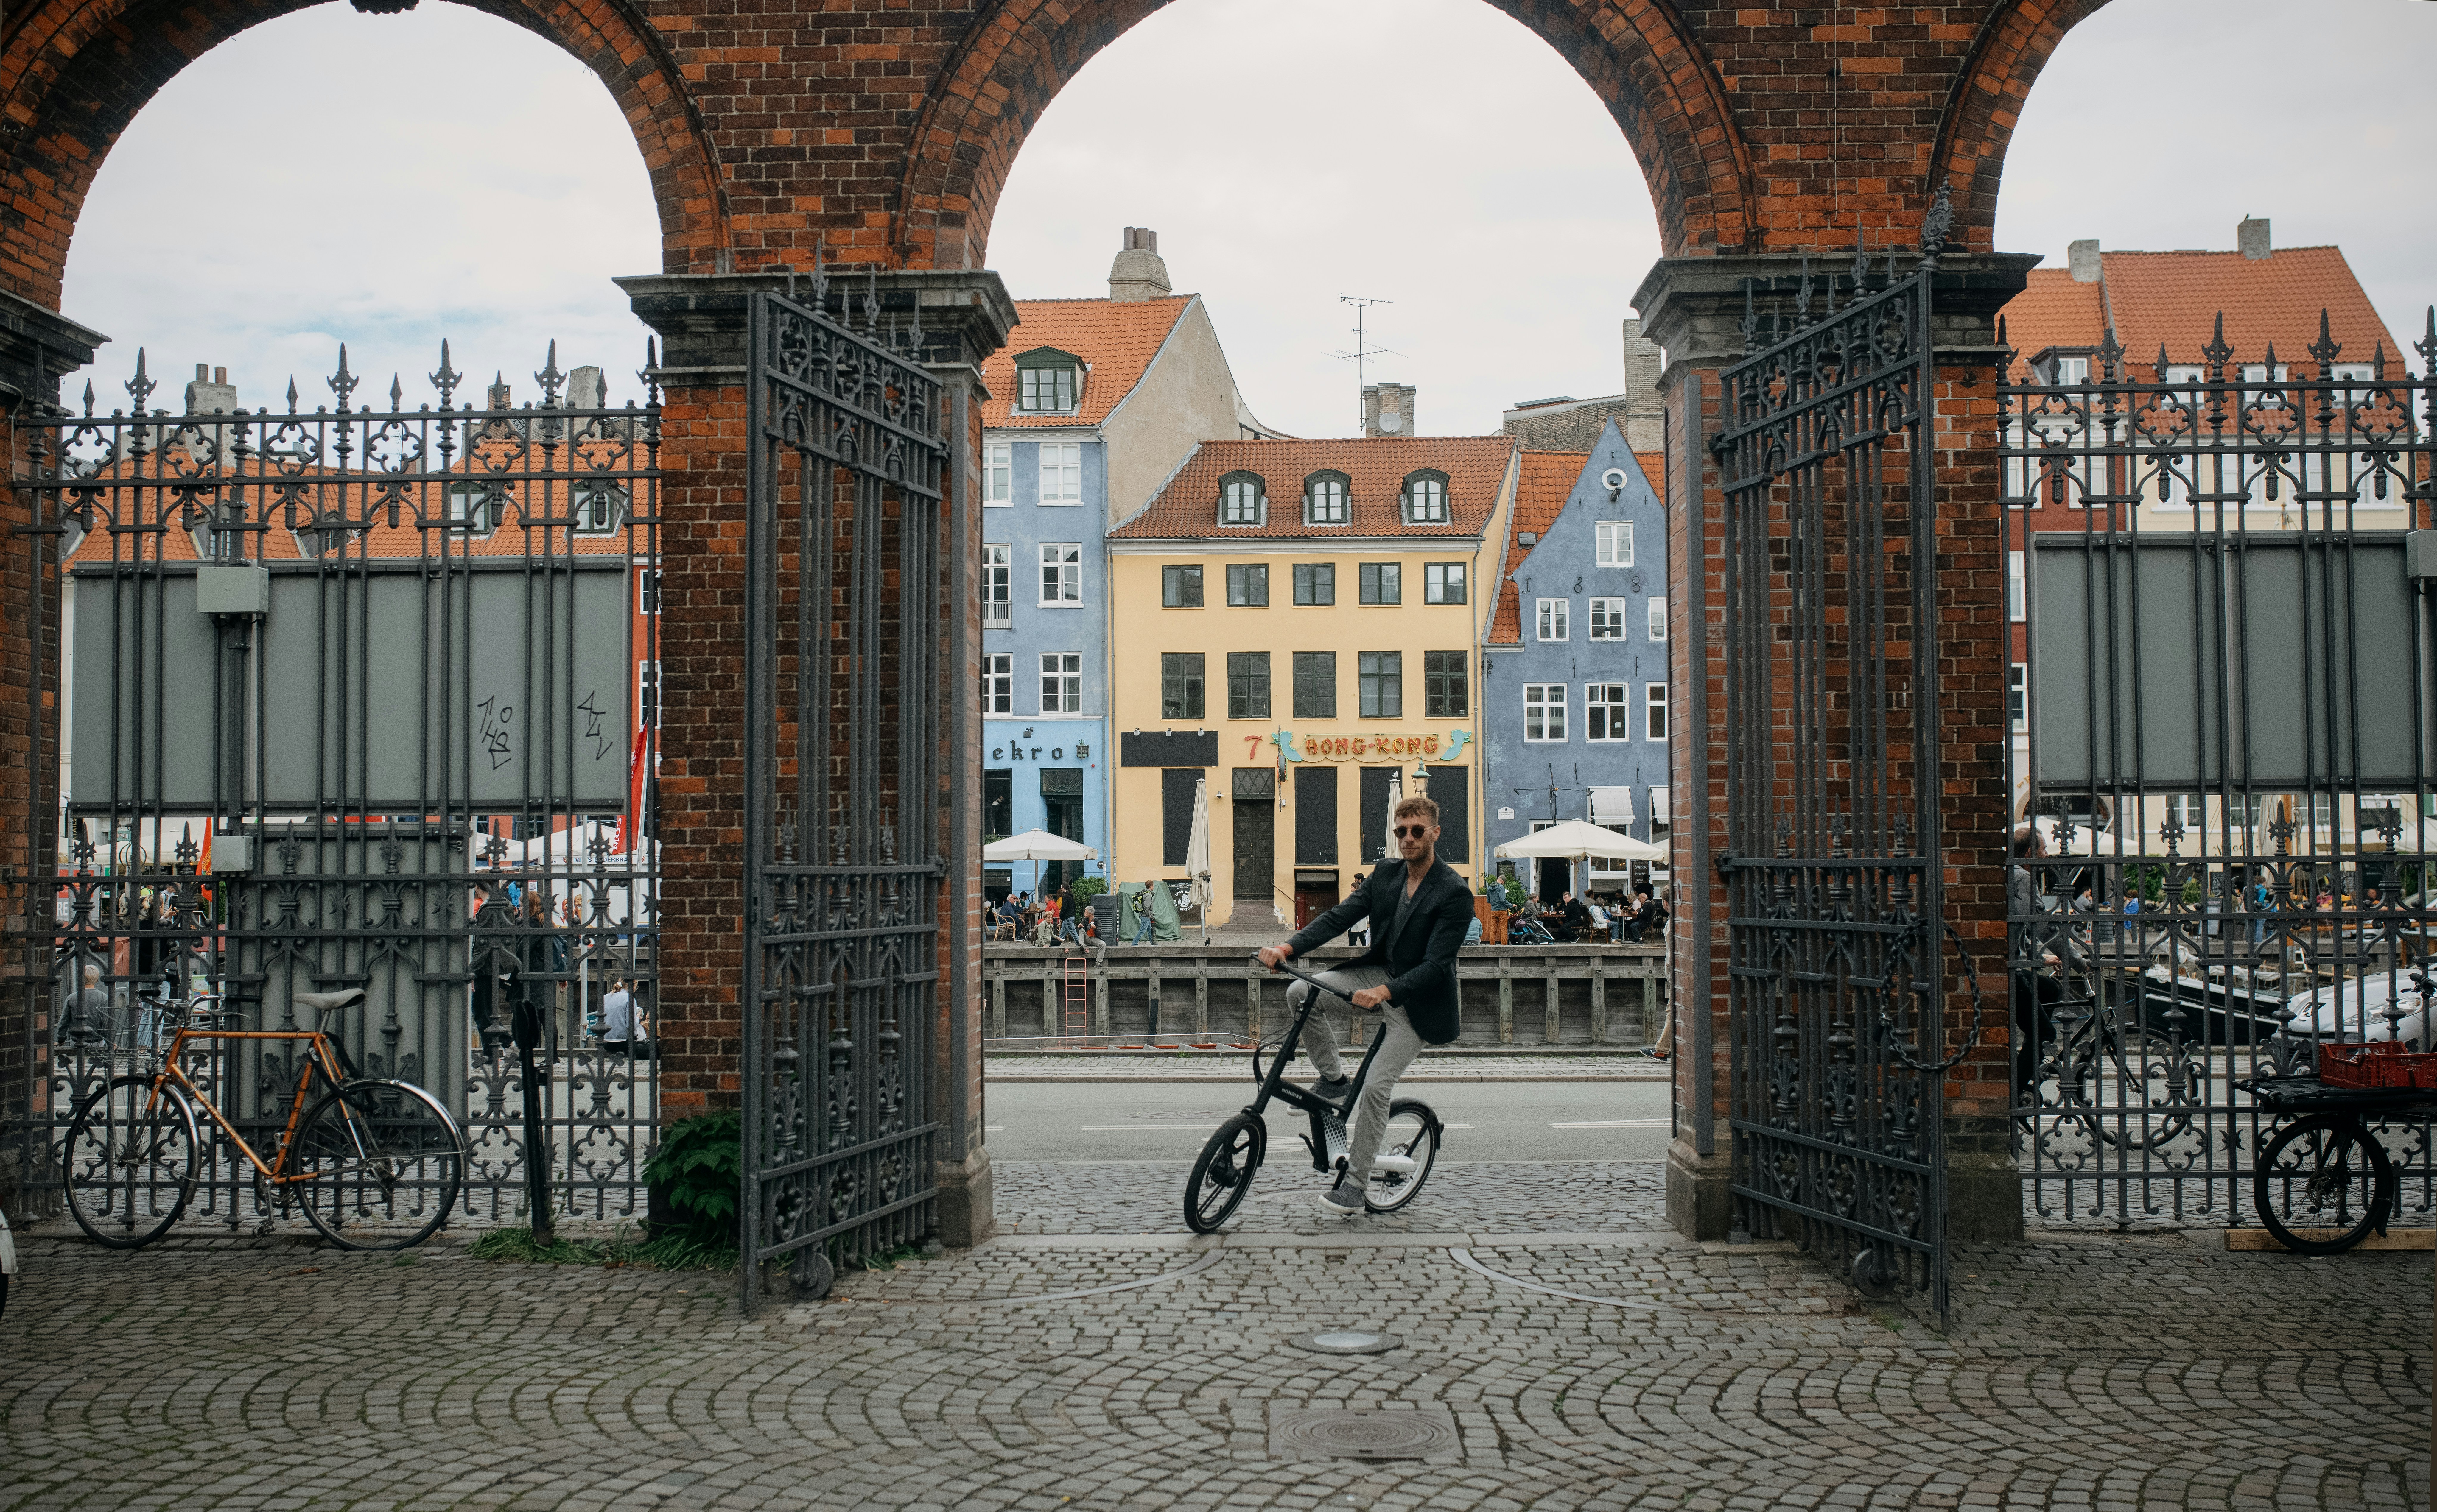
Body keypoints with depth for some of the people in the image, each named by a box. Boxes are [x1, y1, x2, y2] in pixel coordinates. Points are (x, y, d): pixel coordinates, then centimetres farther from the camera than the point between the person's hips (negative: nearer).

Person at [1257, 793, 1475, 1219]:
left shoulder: (1455, 894, -18)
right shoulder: (1386, 874, 2)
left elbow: (1436, 965, -23)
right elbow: (1340, 916, -5)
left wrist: (1385, 992, -37)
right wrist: (1288, 948, -20)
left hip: (1416, 998, -6)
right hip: (1379, 974, 6)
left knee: (1376, 1088, -12)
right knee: (1300, 993, -16)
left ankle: (1354, 1184, 2)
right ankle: (1333, 1077, 3)